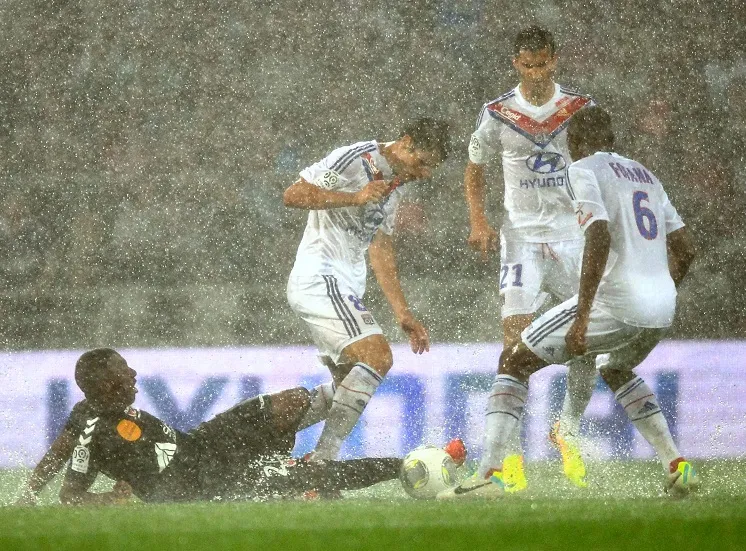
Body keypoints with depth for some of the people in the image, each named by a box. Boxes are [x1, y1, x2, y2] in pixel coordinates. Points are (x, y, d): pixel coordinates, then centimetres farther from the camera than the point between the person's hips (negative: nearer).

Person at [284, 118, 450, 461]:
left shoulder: (393, 186, 18)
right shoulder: (354, 159, -10)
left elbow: (380, 249, 25)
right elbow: (294, 195, -17)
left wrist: (403, 314, 20)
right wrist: (356, 198, -21)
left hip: (343, 291, 10)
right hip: (321, 279, -10)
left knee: (352, 388, 12)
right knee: (377, 356, -23)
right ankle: (323, 457, -25)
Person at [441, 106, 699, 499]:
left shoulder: (583, 170, -1)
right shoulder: (646, 175, 23)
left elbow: (600, 237, -17)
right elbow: (685, 249, 23)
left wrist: (582, 316, -20)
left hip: (616, 301, -7)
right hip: (663, 307, 7)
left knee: (515, 361, 4)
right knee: (618, 371, 37)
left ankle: (487, 475, -9)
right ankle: (677, 467, 24)